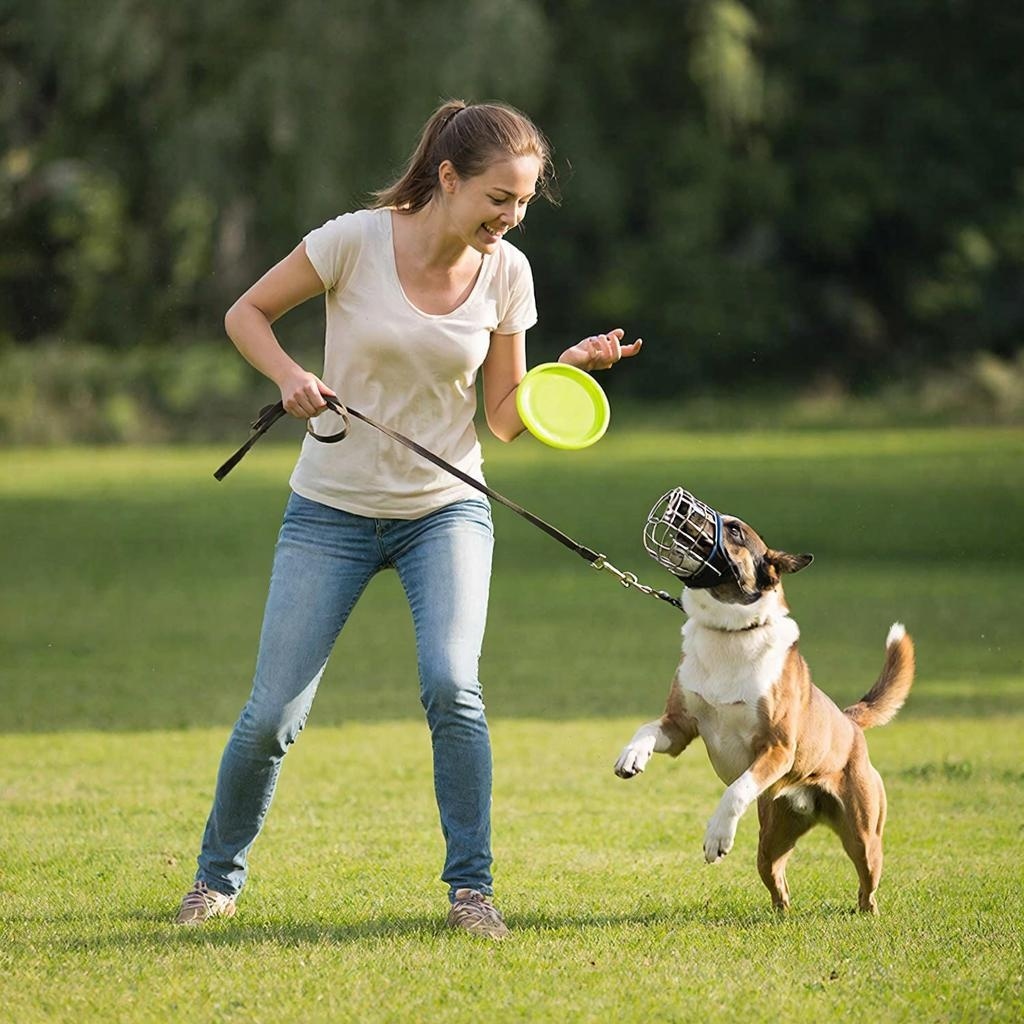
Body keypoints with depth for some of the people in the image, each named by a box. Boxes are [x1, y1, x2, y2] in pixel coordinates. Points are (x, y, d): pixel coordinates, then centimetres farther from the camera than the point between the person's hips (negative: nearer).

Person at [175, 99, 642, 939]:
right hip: (332, 510, -1)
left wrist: (569, 369, -16)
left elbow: (505, 418, 1)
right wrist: (289, 375, -19)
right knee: (272, 716, -3)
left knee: (451, 684, -23)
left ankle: (471, 887, -9)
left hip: (446, 510, 1)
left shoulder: (507, 272, -6)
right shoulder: (355, 241, -15)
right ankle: (218, 876, 22)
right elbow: (246, 314, -1)